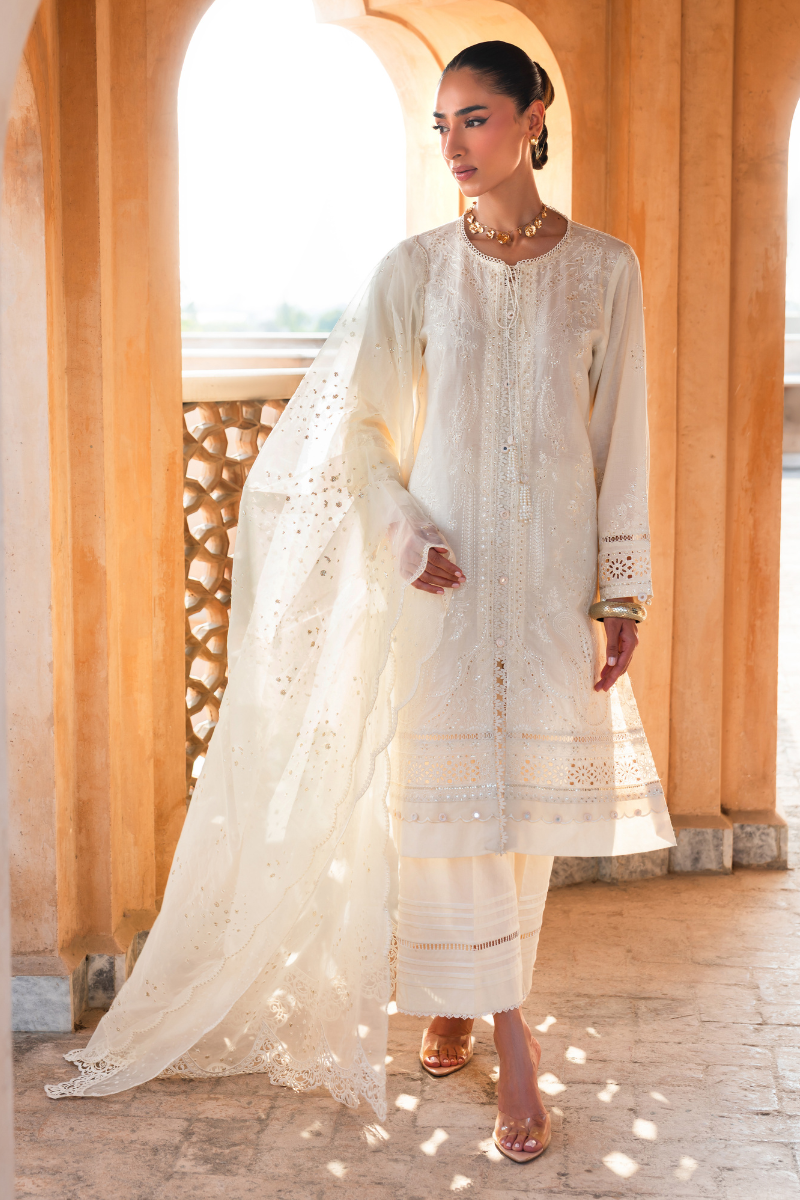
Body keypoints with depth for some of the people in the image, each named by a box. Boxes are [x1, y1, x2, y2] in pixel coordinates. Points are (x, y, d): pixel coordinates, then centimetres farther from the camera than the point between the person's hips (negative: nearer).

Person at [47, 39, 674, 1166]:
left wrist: (624, 595, 0)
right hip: (443, 567, -1)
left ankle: (459, 994, 28)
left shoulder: (604, 267, 1)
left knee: (526, 787, 8)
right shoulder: (416, 268, 0)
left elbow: (622, 439, 2)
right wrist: (408, 538, -10)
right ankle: (513, 1044, 10)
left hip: (555, 569, 1)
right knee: (448, 787, -2)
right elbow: (356, 426, 4)